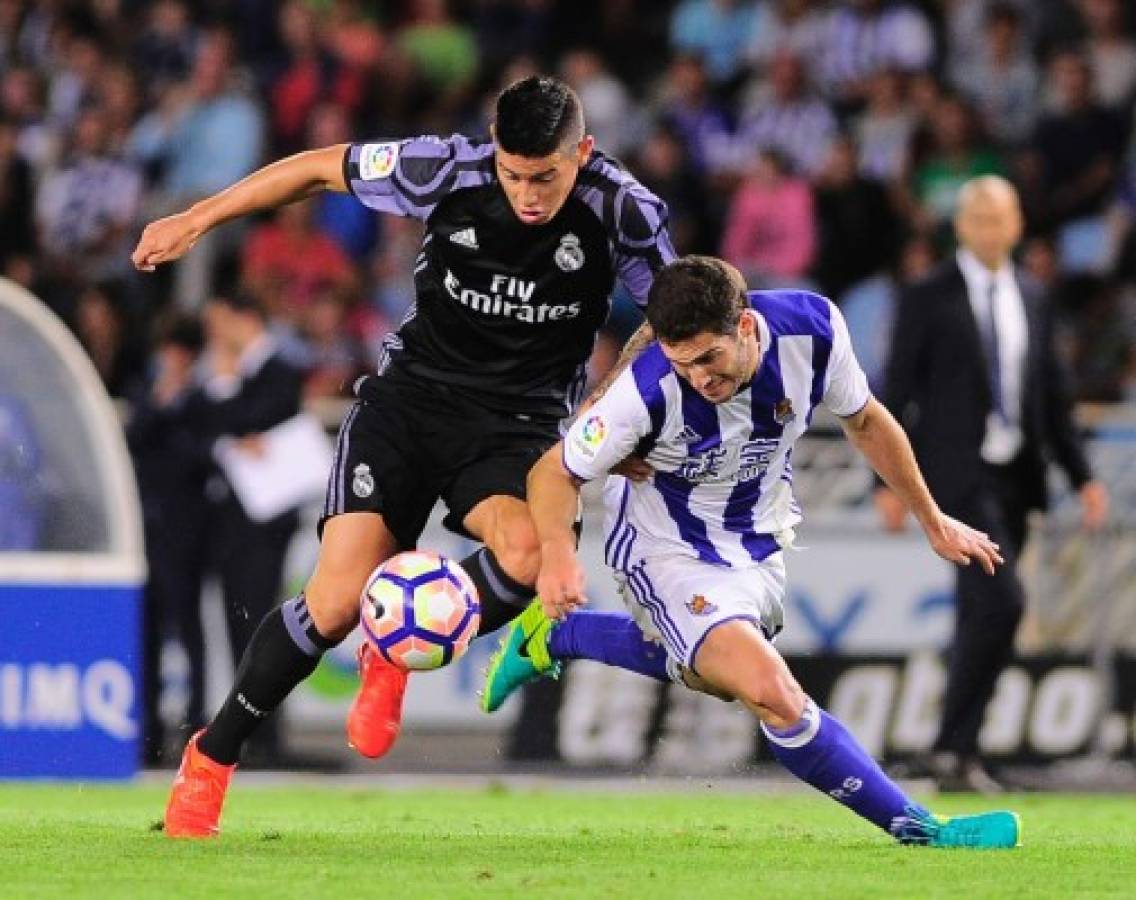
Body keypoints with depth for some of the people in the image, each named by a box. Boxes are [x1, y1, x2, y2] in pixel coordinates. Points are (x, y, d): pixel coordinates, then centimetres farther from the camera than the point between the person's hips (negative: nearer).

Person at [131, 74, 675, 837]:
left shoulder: (623, 213, -15)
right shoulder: (448, 172, -14)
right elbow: (320, 168, 1)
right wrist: (196, 220, 5)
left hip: (522, 423, 0)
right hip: (413, 395, 0)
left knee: (528, 554, -34)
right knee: (337, 602, -14)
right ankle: (211, 760, 9)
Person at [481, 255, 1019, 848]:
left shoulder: (813, 328, -23)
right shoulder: (649, 391, -34)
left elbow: (863, 420, -1)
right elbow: (557, 472, -19)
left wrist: (932, 521, 7)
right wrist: (558, 549, -39)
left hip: (759, 540, 6)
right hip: (670, 550, -6)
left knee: (715, 676, 30)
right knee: (773, 694, -26)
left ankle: (553, 636, 47)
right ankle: (918, 830, -15)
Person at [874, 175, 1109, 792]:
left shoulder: (1030, 298, 13)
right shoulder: (928, 298, -4)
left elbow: (1051, 394, 17)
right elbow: (897, 391, -5)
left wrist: (1081, 476, 12)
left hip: (1014, 477, 6)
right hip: (959, 474, -6)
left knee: (979, 618, 8)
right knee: (1001, 602, -18)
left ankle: (957, 754, 13)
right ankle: (954, 748, -12)